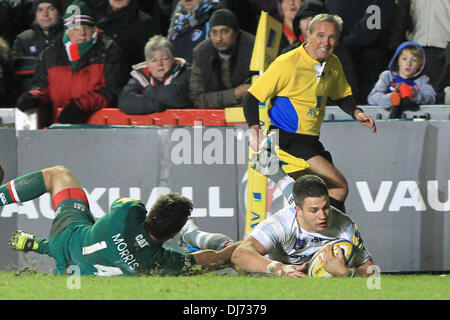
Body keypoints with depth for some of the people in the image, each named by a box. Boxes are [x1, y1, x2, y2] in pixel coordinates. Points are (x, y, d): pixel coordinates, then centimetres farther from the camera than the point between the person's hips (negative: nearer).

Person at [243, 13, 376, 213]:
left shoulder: (333, 65, 8)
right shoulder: (287, 63, -14)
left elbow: (342, 95, 27)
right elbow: (252, 98, -12)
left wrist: (356, 113, 6)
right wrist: (255, 131, -27)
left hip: (311, 143, 8)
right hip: (287, 141, -8)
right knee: (340, 185, -19)